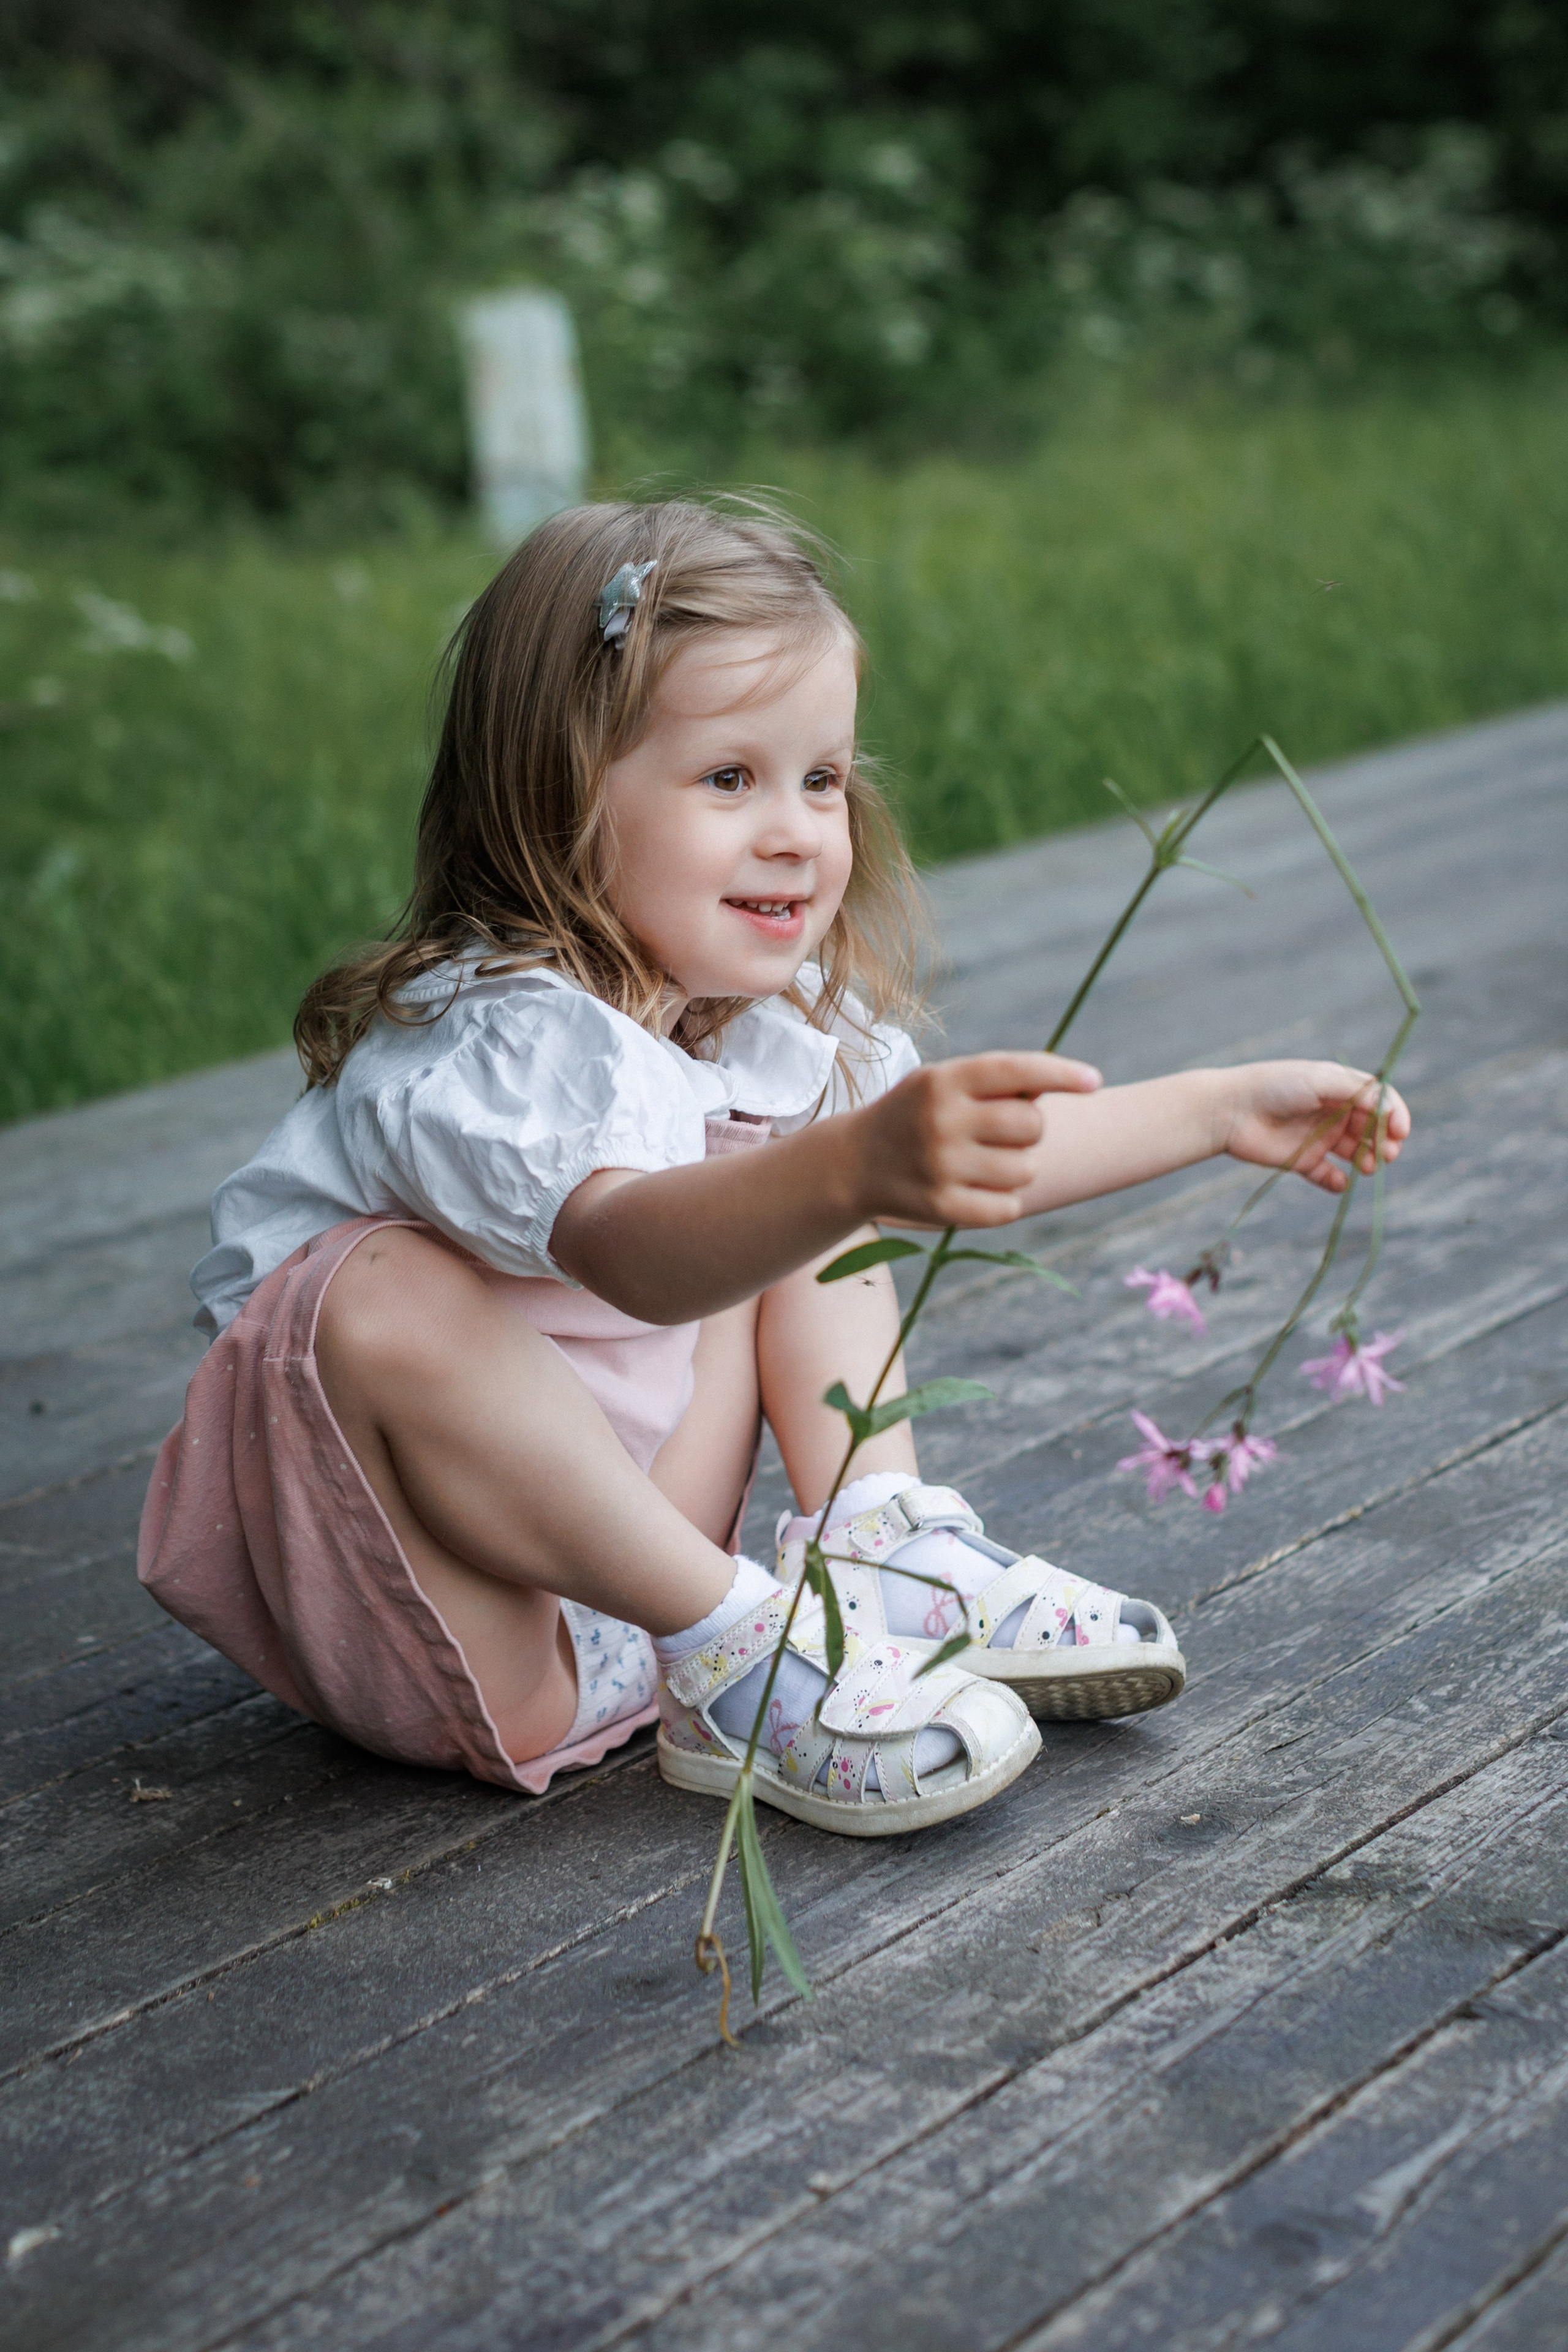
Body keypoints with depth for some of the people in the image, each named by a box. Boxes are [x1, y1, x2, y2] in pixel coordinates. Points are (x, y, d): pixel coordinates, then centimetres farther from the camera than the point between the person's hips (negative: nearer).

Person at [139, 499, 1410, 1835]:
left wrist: (1221, 1111, 10)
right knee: (391, 1295, -37)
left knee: (803, 1181, 6)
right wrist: (858, 1168, -66)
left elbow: (978, 1154, 14)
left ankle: (883, 1552, -6)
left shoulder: (766, 1016, -1)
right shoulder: (493, 1042, -29)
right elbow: (632, 1248, -50)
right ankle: (730, 1650, -22)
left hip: (636, 1511, 8)